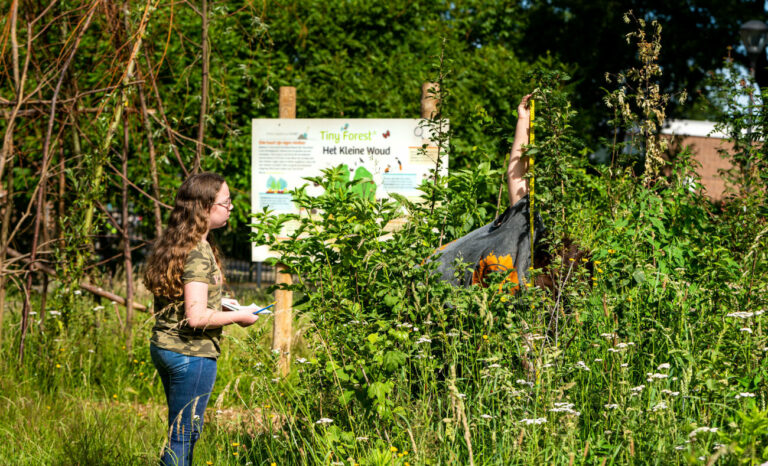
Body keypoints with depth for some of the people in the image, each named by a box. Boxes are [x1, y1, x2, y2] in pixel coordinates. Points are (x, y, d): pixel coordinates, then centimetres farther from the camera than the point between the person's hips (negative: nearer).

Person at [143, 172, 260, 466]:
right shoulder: (198, 253, -20)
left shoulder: (173, 244, 9)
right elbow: (196, 317, -25)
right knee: (184, 434, 0)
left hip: (163, 347, 9)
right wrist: (239, 317, -11)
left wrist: (222, 304, 15)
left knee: (180, 431, 19)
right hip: (191, 353, -9)